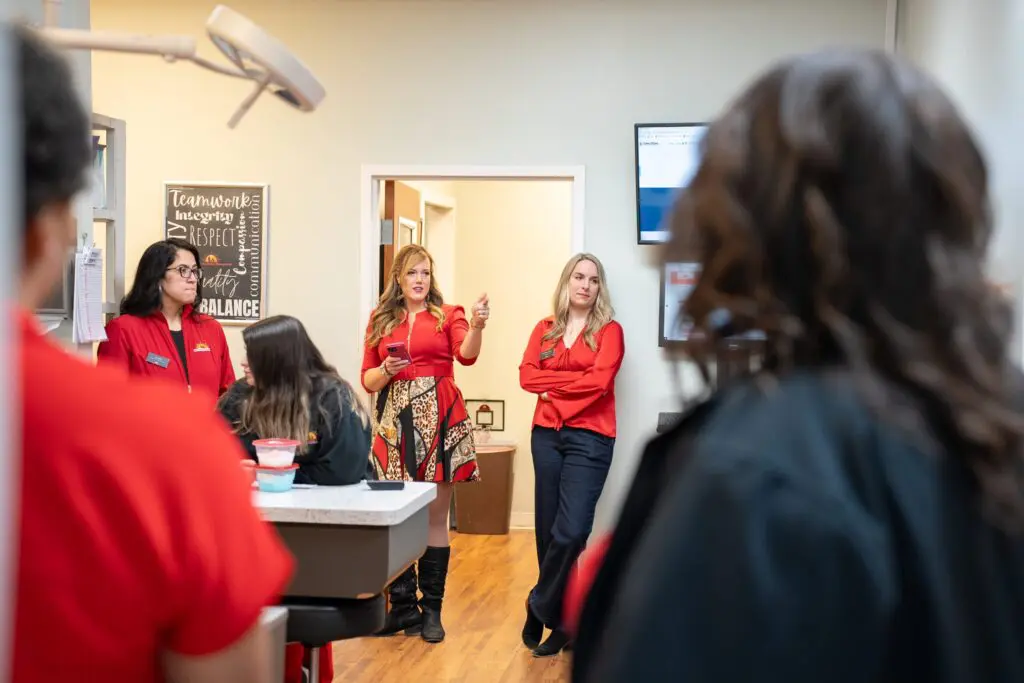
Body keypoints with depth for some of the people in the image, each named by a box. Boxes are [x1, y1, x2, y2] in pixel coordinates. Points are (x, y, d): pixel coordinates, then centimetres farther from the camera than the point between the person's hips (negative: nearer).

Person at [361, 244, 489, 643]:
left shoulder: (448, 315, 6)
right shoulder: (380, 320, 12)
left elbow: (466, 354, -14)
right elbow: (367, 380, 11)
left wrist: (477, 326, -32)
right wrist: (386, 370, -10)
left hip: (439, 419, -2)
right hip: (395, 422, 2)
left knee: (435, 517, 1)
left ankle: (431, 610, 9)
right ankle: (403, 607, 12)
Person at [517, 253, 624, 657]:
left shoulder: (609, 331, 2)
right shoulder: (545, 330, 12)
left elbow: (600, 381, -12)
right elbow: (527, 376, 0)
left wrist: (554, 385, -5)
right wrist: (574, 379, -10)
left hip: (589, 438, -4)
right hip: (546, 435, 4)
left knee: (571, 532, -14)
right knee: (548, 531, 6)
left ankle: (541, 608, 6)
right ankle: (560, 620, 20)